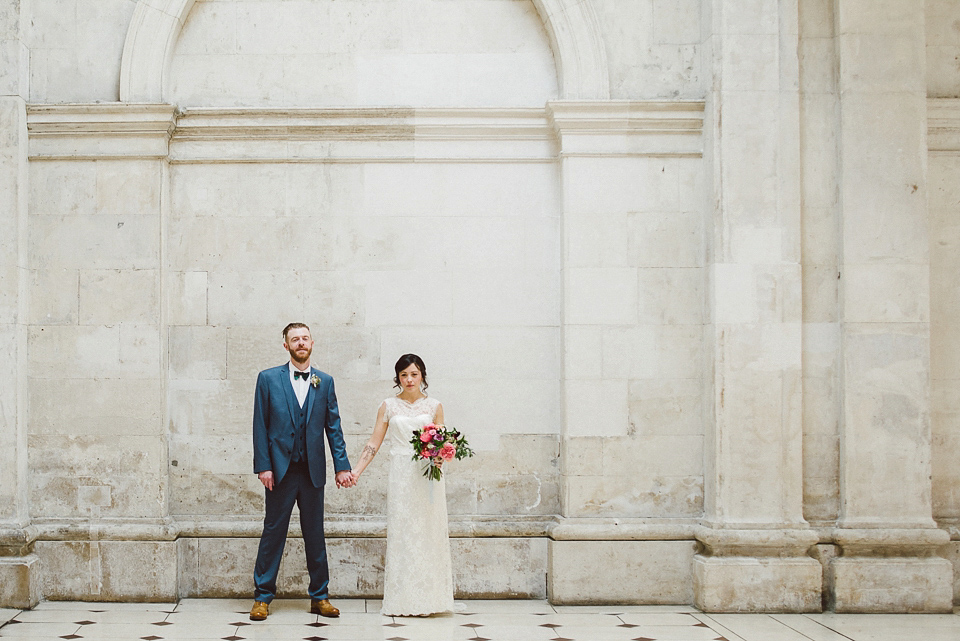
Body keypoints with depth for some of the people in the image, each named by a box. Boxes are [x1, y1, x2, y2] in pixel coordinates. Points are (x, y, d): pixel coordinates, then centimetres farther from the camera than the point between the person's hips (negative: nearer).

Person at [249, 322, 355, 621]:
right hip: (280, 470, -2)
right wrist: (263, 467, -8)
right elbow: (260, 426, 0)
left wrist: (342, 465, 0)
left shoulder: (325, 382, 8)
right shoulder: (268, 379, 2)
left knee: (315, 535, 8)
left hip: (313, 471, 2)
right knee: (273, 532, 3)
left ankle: (319, 597, 16)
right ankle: (262, 597, 11)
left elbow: (333, 426, 7)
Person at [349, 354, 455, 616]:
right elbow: (374, 444, 6)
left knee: (429, 533, 0)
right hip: (401, 475, 0)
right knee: (401, 533, -2)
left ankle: (428, 599, 7)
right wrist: (356, 471, -2)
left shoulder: (434, 406, 8)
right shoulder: (389, 406, 7)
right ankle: (402, 601, 2)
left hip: (428, 475, 0)